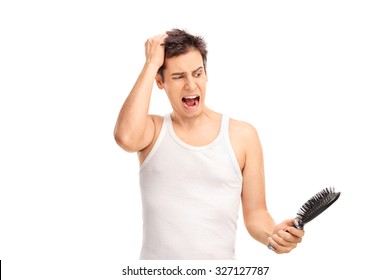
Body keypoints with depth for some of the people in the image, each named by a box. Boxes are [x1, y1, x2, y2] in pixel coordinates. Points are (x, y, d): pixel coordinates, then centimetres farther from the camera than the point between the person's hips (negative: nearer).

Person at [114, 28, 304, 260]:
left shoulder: (243, 135, 0)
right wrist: (151, 64, -14)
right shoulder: (154, 130, 1)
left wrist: (273, 234, -19)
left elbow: (255, 212, 3)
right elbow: (126, 138, -23)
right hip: (156, 262, 0)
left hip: (220, 257, 0)